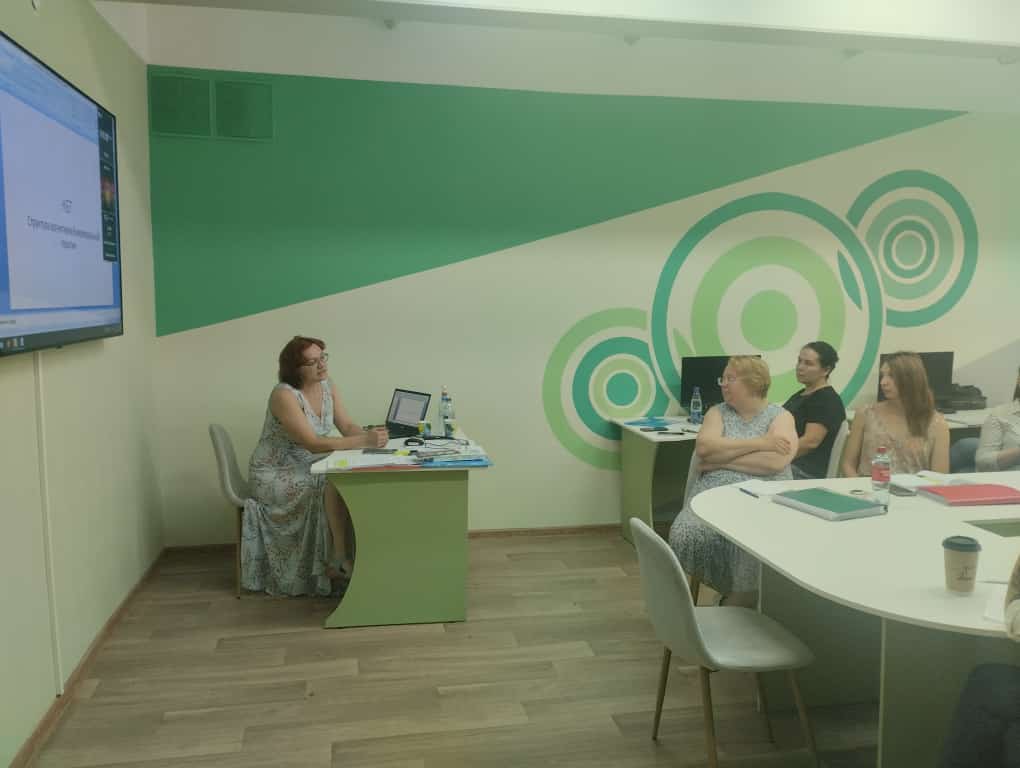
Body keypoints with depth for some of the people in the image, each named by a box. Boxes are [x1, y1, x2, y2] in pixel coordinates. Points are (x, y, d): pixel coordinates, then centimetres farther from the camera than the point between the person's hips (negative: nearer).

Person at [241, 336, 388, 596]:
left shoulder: (327, 385, 0)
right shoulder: (284, 395, -23)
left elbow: (347, 426, -2)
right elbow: (314, 444, -31)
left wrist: (369, 434, -25)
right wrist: (364, 441, -38)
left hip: (305, 468, 7)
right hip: (274, 475, -7)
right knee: (335, 487, -29)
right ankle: (341, 562, -18)